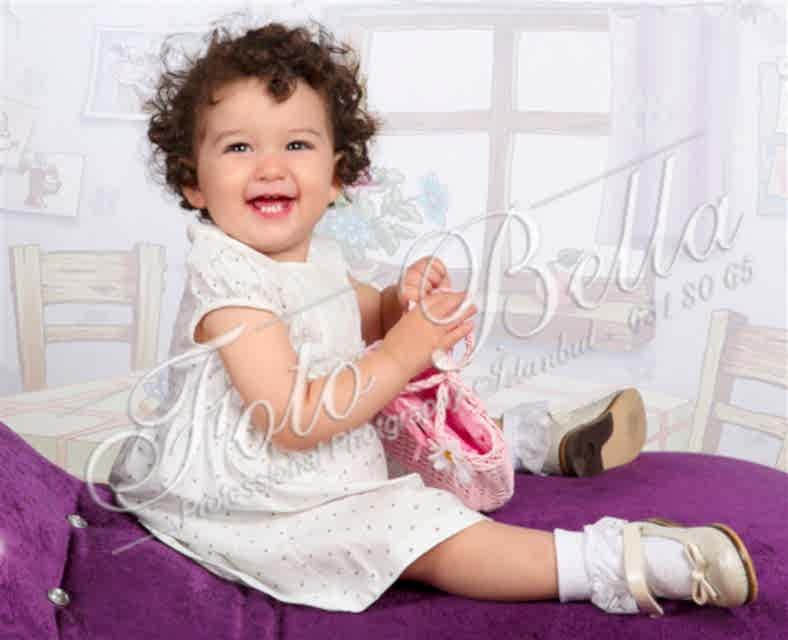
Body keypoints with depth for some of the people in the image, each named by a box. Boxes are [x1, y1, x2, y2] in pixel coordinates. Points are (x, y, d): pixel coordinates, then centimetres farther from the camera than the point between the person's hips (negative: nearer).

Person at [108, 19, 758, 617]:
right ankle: (605, 562, -24)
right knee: (419, 529, -24)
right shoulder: (228, 281, -25)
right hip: (261, 499, -10)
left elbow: (362, 318, 24)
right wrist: (401, 355, -28)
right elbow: (292, 422, -31)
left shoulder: (312, 255, 4)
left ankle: (541, 440, 43)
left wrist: (406, 300, -1)